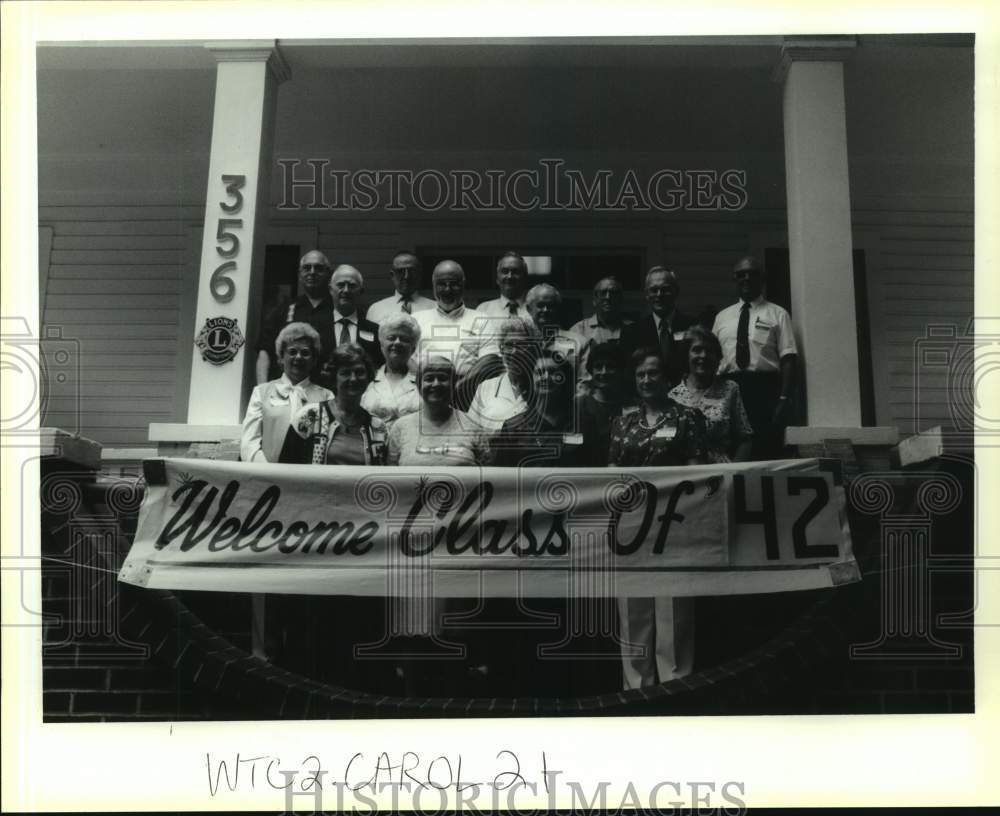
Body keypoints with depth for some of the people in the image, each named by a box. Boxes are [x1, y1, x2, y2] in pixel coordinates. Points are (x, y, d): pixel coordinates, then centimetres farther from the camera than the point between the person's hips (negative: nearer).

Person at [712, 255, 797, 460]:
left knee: (766, 453, -6)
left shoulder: (777, 314, 7)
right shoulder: (722, 317, 18)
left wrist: (784, 398, -13)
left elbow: (788, 359, -2)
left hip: (765, 389, -3)